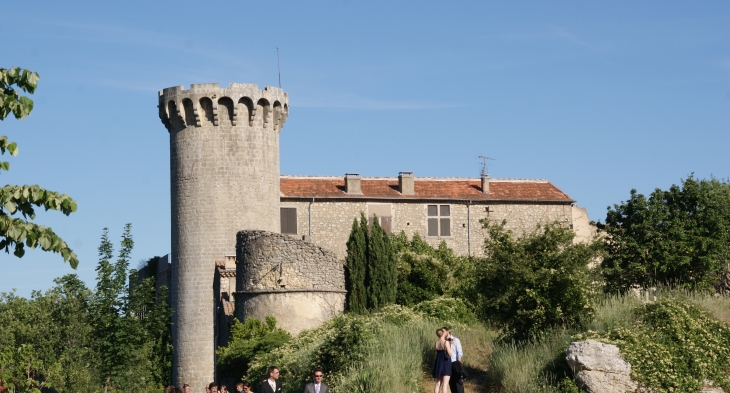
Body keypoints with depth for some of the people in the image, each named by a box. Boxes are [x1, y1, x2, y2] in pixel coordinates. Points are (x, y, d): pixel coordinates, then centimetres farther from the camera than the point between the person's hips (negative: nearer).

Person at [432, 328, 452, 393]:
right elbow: (450, 354, -14)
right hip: (446, 364, -6)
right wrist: (450, 345, -2)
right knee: (445, 384, -6)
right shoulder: (446, 342, -14)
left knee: (438, 383, 15)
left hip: (438, 364, 6)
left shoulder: (436, 343, 4)